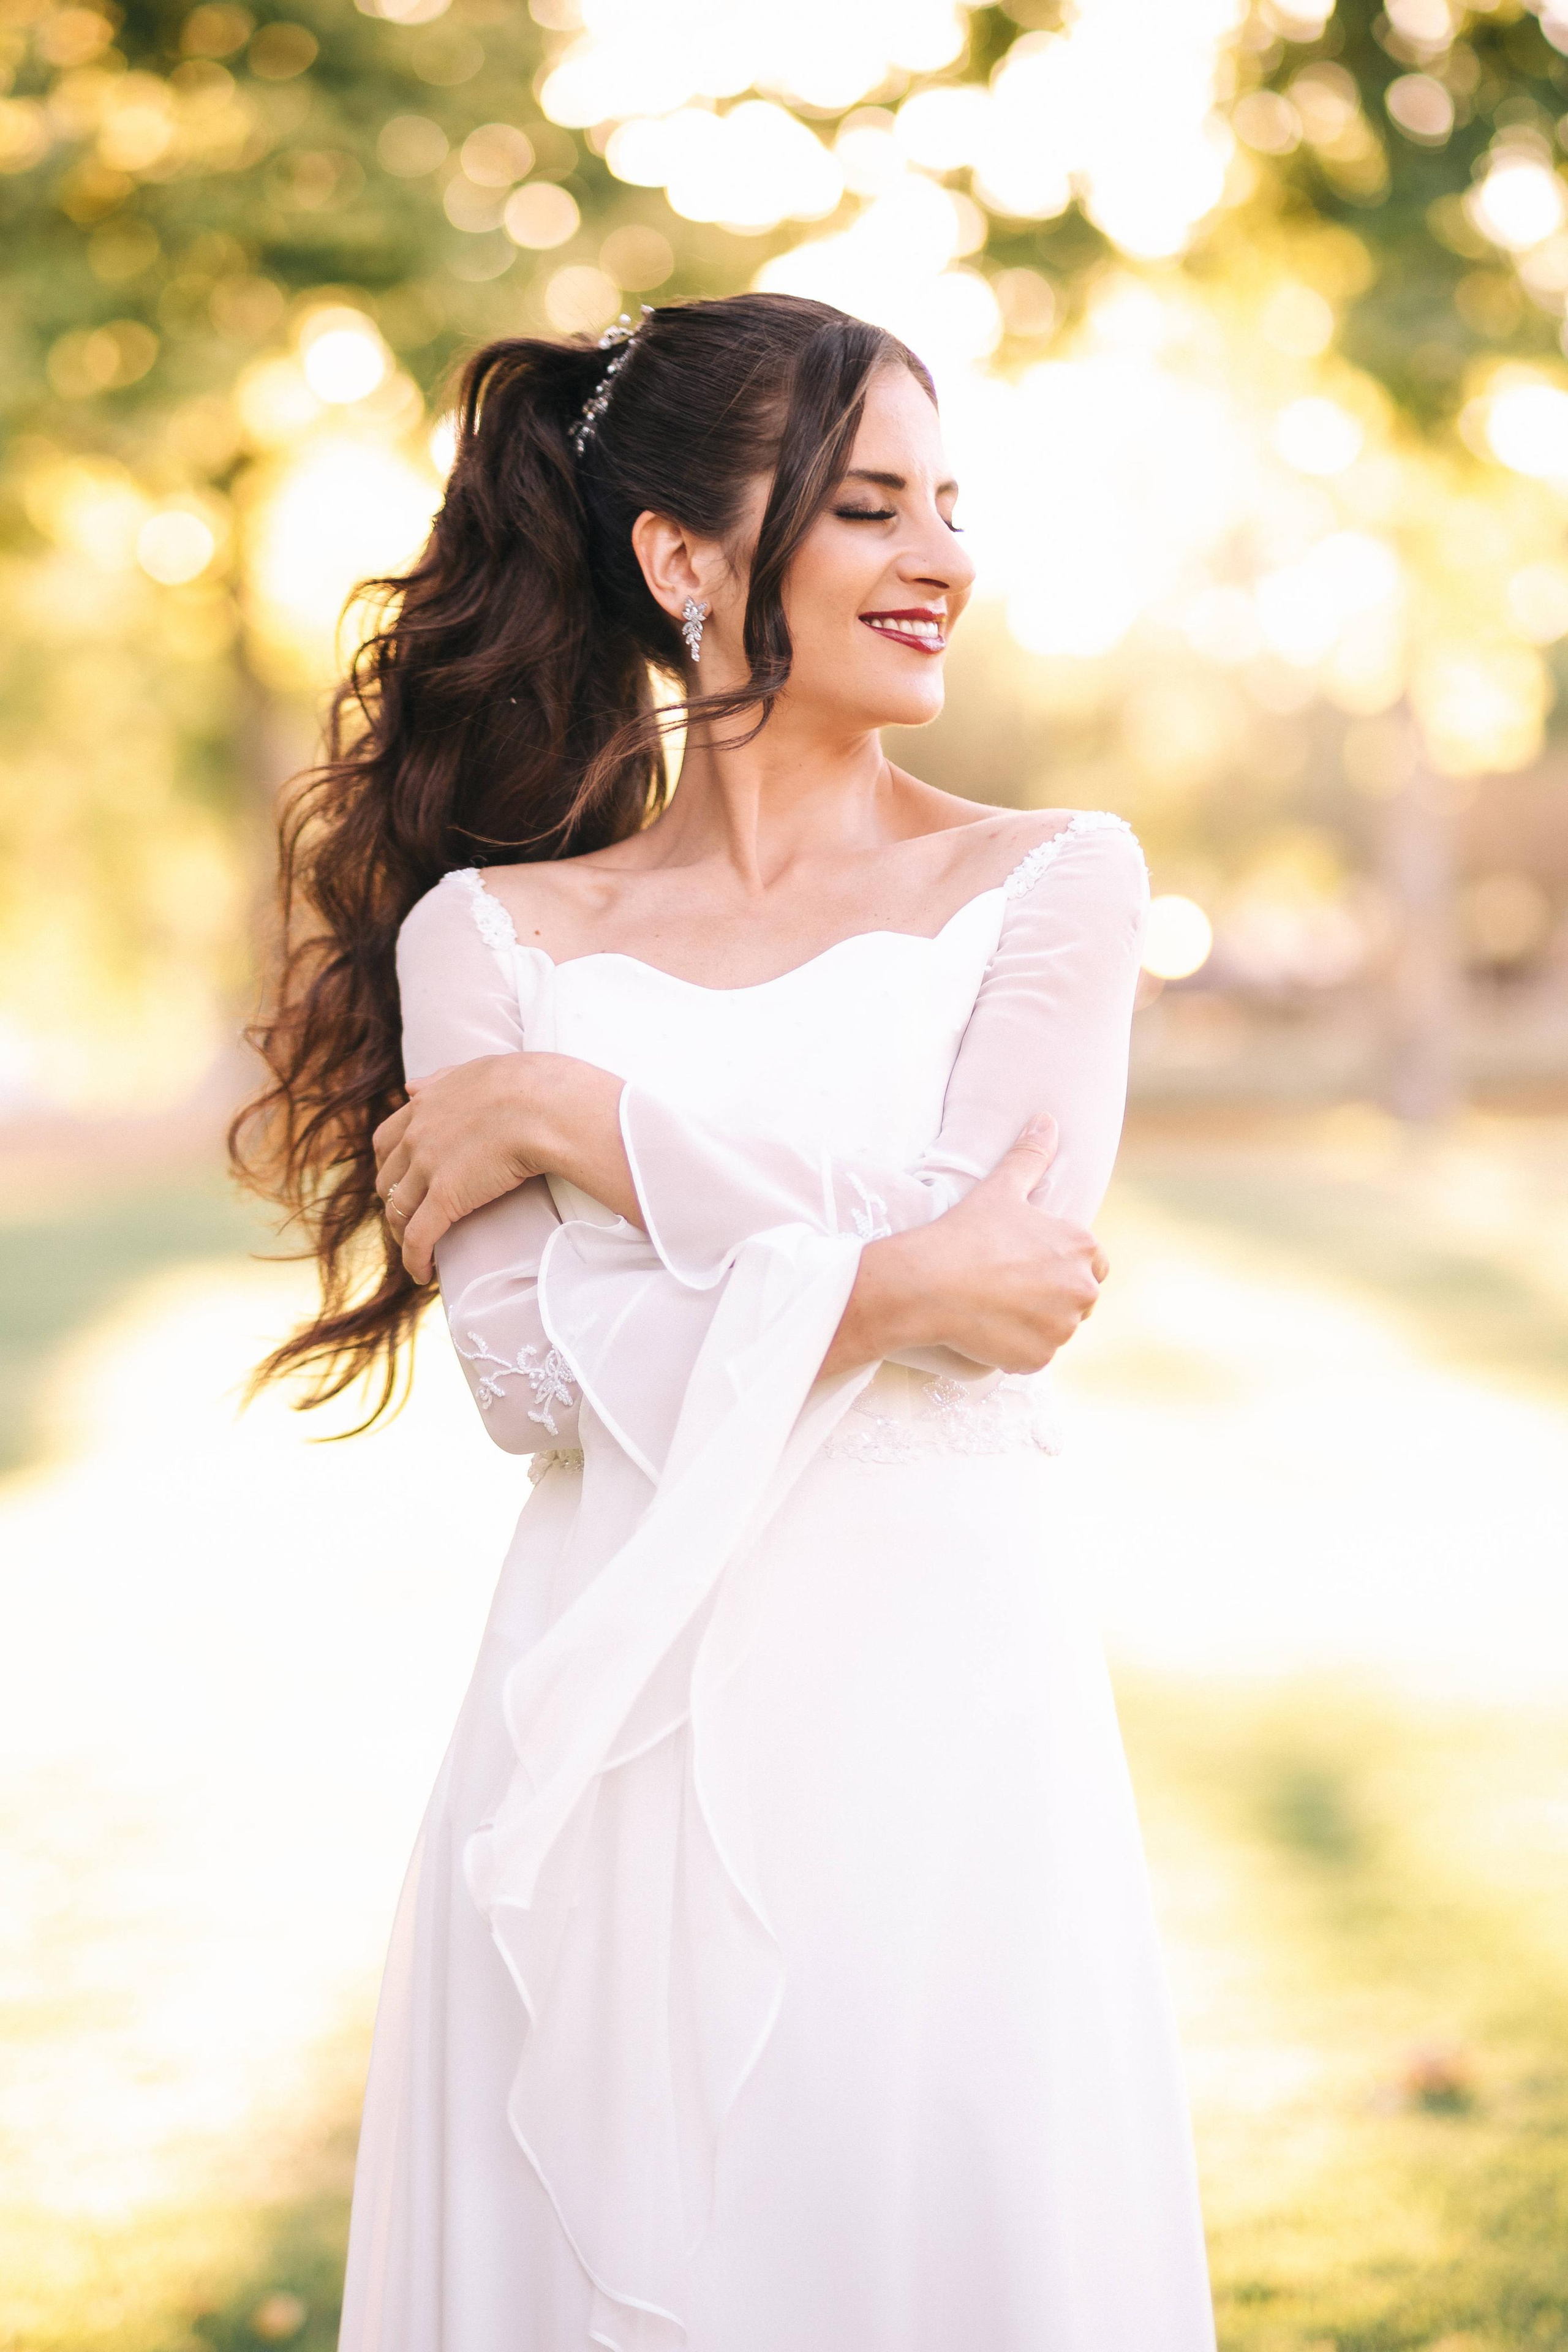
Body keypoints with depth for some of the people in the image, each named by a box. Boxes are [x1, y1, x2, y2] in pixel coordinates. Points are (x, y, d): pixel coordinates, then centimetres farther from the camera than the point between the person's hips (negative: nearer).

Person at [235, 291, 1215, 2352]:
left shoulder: (1056, 882, 5)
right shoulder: (490, 933, 6)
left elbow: (1001, 1269, -9)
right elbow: (533, 1369, -4)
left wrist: (579, 1121, -5)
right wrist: (879, 1287, -15)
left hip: (937, 1719, 0)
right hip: (616, 1747, 1)